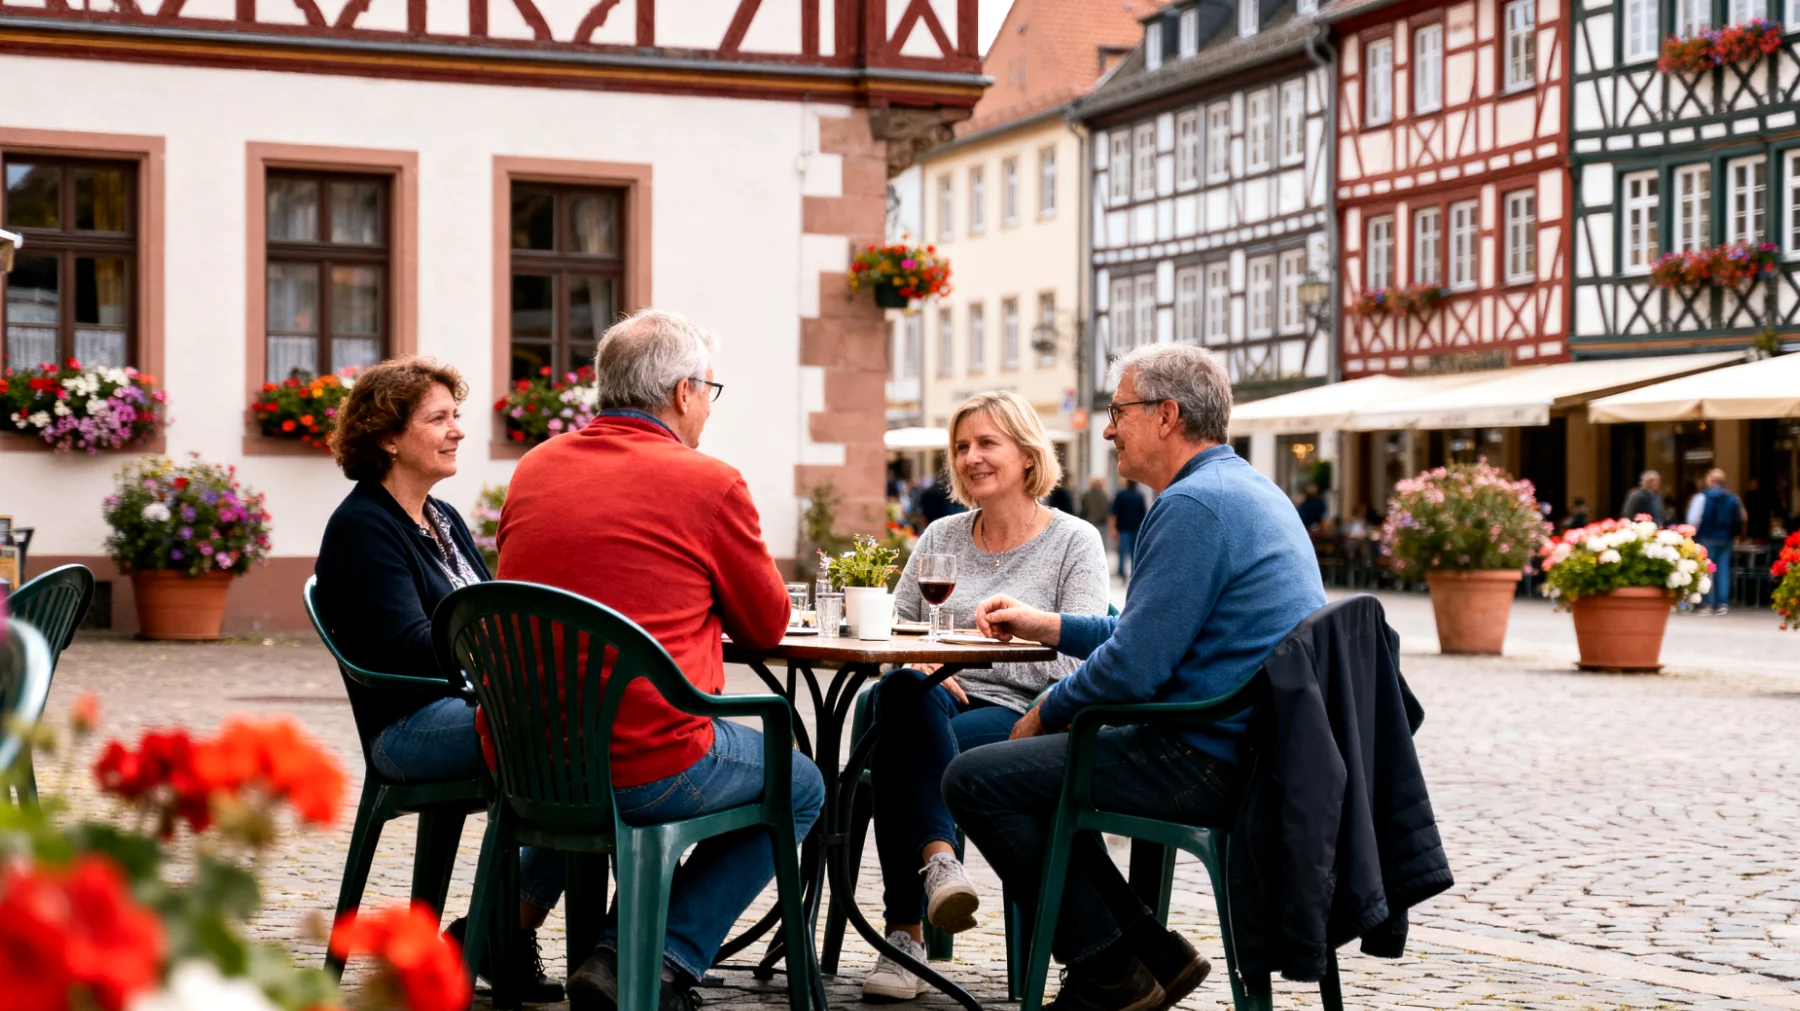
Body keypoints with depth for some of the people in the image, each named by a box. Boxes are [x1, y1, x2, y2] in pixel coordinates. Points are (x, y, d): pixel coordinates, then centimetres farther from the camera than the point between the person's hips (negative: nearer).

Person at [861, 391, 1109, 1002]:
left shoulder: (1075, 541, 6)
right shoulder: (940, 537, 20)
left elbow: (1076, 664, -4)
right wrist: (921, 667, -7)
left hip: (1022, 717, -3)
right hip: (933, 709, 3)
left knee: (895, 754, -33)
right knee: (900, 691, -36)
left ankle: (906, 934, -32)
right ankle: (939, 860, -45)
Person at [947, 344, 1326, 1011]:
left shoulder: (1191, 505, -18)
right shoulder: (1246, 489, 16)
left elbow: (1133, 667, -22)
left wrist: (1044, 716, -5)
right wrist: (1045, 626, 21)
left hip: (1208, 761, -11)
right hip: (1254, 749, 11)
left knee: (975, 779, -6)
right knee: (1029, 767, 23)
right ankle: (1151, 953, 17)